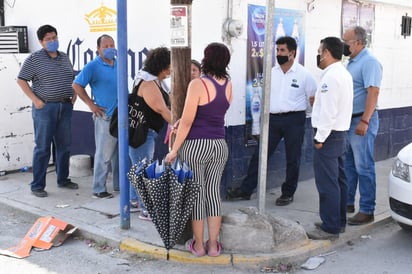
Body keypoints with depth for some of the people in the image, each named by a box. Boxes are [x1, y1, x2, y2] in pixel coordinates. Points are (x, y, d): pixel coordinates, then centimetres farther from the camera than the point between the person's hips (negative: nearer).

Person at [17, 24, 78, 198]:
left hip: (65, 106, 6)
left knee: (64, 145, 12)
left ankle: (63, 179, 27)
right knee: (42, 148, -3)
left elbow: (72, 78, 26)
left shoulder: (65, 58, 14)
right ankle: (37, 186, 5)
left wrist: (74, 94, 10)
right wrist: (35, 100, -13)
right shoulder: (34, 58, -4)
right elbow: (21, 80, -6)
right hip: (45, 107, -6)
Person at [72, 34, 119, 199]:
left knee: (120, 153, 14)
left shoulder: (119, 64, 11)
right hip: (105, 116, -6)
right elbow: (77, 85, -8)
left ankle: (119, 184, 27)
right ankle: (98, 190, 5)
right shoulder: (93, 66, -8)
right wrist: (90, 104, -9)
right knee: (104, 154, -3)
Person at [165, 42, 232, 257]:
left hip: (196, 145, -5)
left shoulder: (198, 84, -15)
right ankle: (213, 245, 18)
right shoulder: (228, 85, 4)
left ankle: (198, 245, 17)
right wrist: (182, 121, 23)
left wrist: (174, 150, -7)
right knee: (213, 192, 11)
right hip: (219, 145, 5)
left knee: (196, 194, 6)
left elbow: (187, 122, -15)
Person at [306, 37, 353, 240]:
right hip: (340, 133, 11)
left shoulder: (331, 76, -18)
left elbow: (328, 111, -22)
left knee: (327, 183, -6)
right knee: (338, 181, 16)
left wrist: (320, 137, -18)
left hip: (329, 135, -11)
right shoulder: (344, 74, 14)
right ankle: (338, 222, 26)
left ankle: (330, 228, -1)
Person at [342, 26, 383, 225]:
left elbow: (373, 92, -22)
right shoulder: (352, 62, 15)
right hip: (347, 120, 9)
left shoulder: (369, 62, -14)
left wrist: (364, 121, -26)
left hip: (361, 121, -9)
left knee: (364, 167, -4)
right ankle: (348, 202, 26)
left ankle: (367, 211, 3)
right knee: (347, 164, 15)